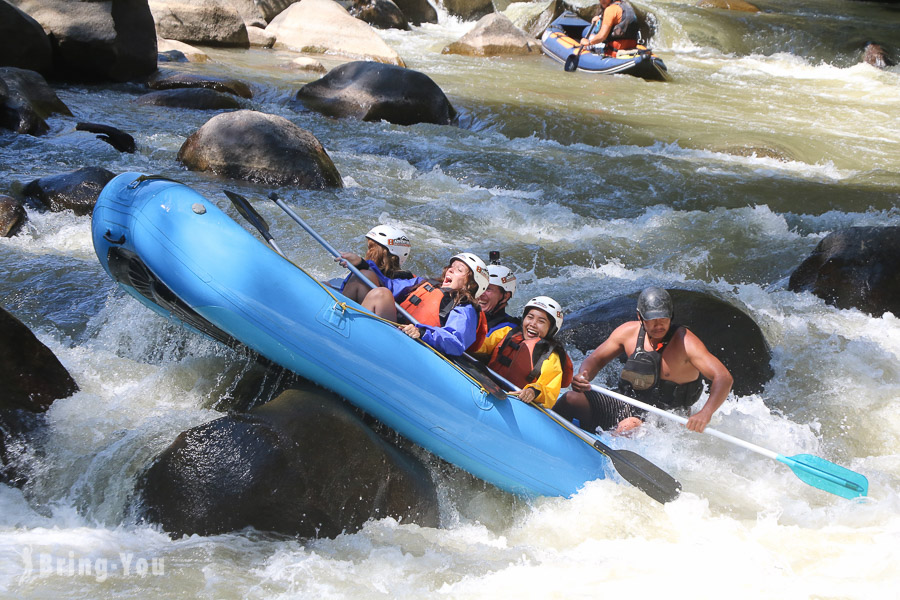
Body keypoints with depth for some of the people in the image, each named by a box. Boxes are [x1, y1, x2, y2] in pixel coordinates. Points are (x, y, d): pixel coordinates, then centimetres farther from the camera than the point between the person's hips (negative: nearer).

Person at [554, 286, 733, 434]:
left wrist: (706, 412, -44)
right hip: (628, 407, 5)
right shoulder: (629, 331, -3)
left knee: (629, 427, -38)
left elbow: (724, 378, -26)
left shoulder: (684, 341, -18)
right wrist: (583, 377, -18)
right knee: (571, 399, -12)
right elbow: (596, 359, 7)